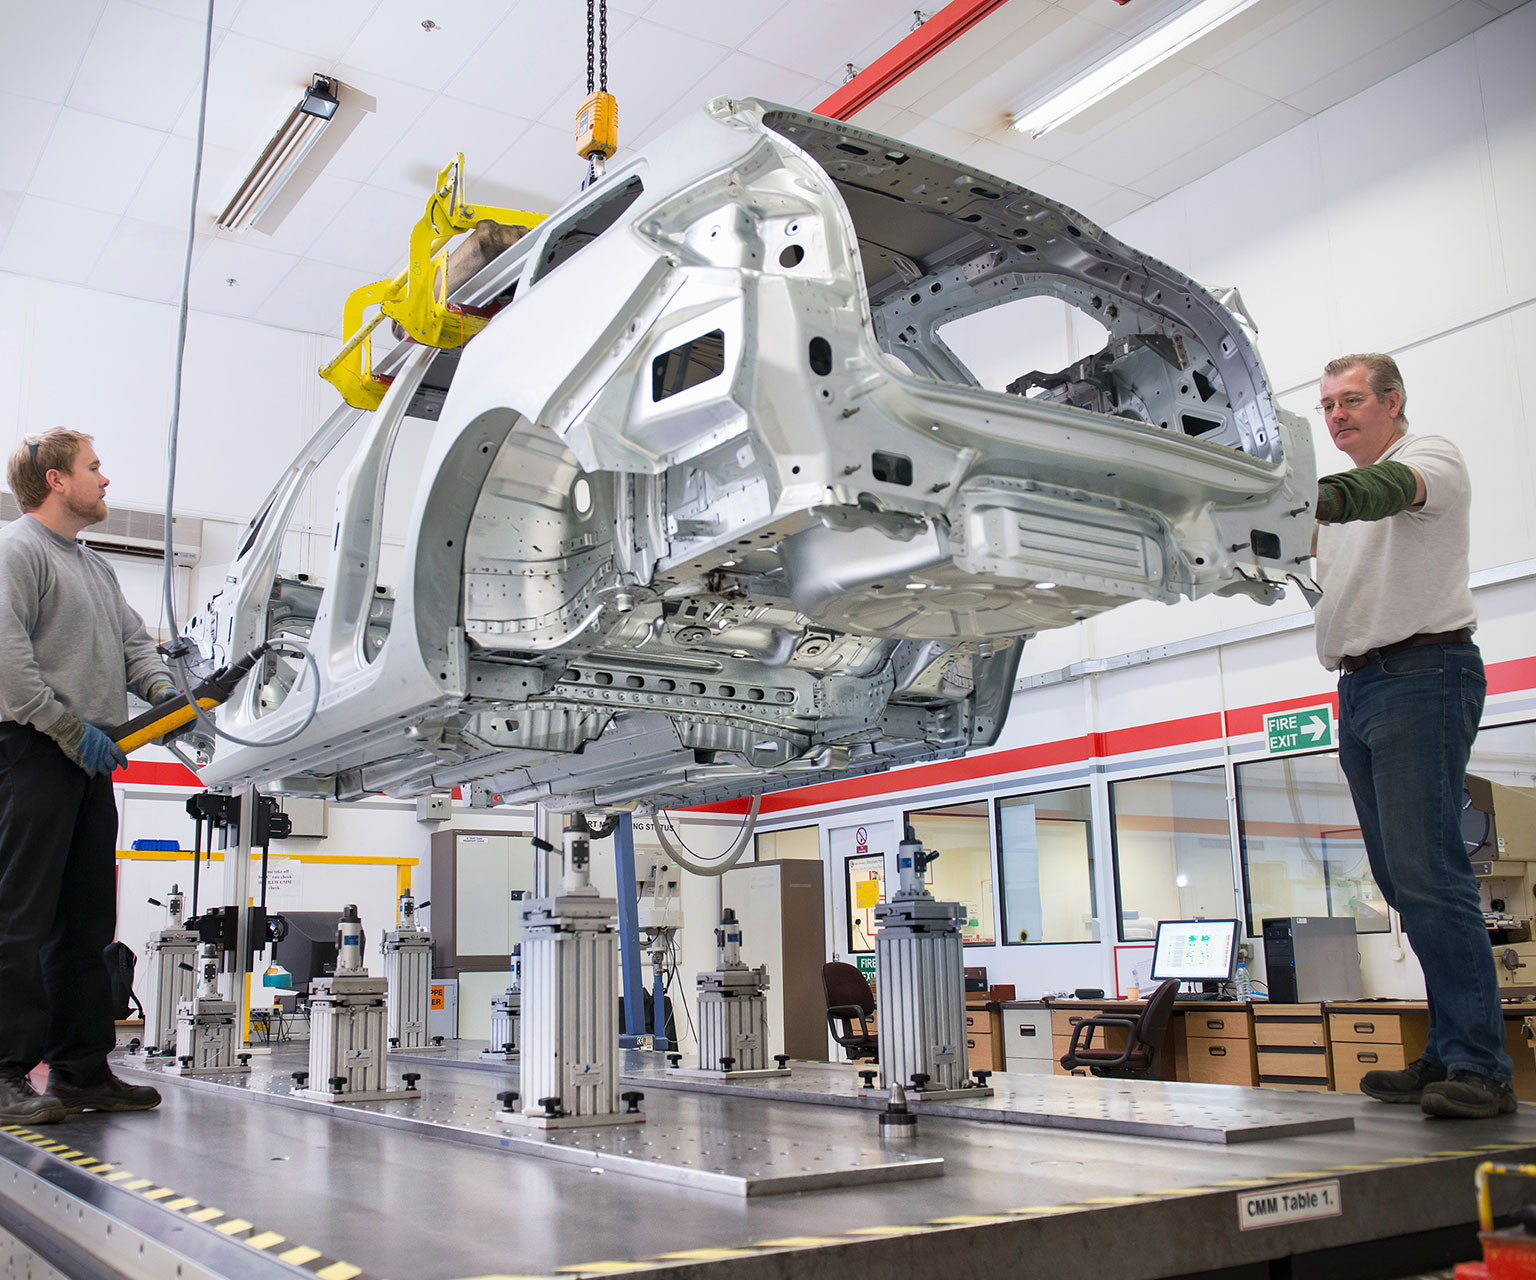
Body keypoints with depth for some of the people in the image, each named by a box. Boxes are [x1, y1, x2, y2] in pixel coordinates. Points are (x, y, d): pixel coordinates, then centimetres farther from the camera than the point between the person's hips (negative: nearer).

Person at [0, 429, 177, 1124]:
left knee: (86, 922, 9)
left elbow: (133, 642, 23)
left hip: (92, 760, 9)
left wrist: (164, 689, 2)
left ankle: (81, 1067, 15)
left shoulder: (96, 566, 24)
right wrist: (70, 727, -17)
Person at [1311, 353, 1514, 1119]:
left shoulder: (1431, 457, 1)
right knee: (1402, 883, 6)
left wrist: (1330, 499, -45)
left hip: (1420, 674, -8)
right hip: (1358, 688, 8)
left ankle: (1479, 1066, -16)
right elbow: (1328, 583, 21)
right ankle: (1448, 1056, 10)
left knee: (1427, 874, -17)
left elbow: (1397, 488, -23)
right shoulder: (1349, 509, 26)